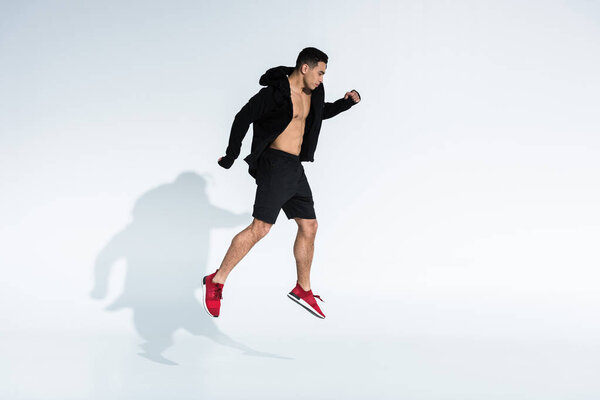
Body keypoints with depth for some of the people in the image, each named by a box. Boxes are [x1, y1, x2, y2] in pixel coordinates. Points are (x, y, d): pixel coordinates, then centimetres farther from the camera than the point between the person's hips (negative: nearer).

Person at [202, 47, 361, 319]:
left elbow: (321, 112, 33)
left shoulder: (312, 93, 12)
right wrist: (231, 157, -9)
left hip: (295, 168, 9)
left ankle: (303, 290, 22)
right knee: (260, 228, -16)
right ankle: (216, 281, -9)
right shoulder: (277, 91, -15)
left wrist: (345, 102, 16)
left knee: (309, 227, 10)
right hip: (276, 164, -9)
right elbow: (243, 118, -12)